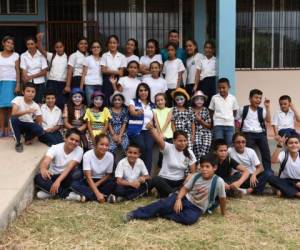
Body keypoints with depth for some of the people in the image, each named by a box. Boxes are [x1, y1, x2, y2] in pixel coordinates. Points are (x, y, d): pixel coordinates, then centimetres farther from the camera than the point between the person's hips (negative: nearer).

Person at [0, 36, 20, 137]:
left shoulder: (15, 55, 6)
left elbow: (17, 71, 3)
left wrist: (18, 84, -6)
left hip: (11, 82, -2)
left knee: (10, 106, -8)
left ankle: (9, 129, -2)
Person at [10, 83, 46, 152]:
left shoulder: (36, 106, -7)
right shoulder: (18, 99, -15)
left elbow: (39, 121, -3)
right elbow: (14, 113, -30)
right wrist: (27, 111, -39)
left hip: (29, 125, 1)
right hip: (19, 124, -1)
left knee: (40, 131, -30)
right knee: (13, 118, -35)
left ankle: (28, 137, 7)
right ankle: (18, 142, -13)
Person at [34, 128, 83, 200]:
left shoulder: (79, 151, -13)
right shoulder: (55, 148, -12)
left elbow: (69, 167, -27)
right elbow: (45, 162, -29)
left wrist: (58, 181, -42)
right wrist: (43, 169, -54)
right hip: (52, 177, 1)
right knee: (38, 178, -30)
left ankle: (49, 192, -25)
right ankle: (67, 194, -30)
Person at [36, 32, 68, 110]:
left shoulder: (67, 58, 5)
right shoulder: (51, 56, 6)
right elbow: (41, 50, -9)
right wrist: (39, 40, -26)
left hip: (63, 83, 0)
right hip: (52, 83, 0)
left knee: (61, 103, 2)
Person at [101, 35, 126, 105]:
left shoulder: (122, 57, 6)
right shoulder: (105, 56, 6)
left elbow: (121, 73, 1)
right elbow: (103, 70, -4)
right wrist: (116, 71, -8)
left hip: (118, 81, 0)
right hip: (107, 81, 0)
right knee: (106, 101, -4)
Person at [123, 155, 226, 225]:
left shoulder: (218, 182, -17)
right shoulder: (196, 176, -5)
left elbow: (222, 198, -6)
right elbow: (185, 188, -2)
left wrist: (223, 213, 4)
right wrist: (178, 199, -19)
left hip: (197, 208, -2)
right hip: (185, 199, 3)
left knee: (190, 219, -38)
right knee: (165, 203, -24)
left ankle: (161, 214, -23)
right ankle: (135, 214, -20)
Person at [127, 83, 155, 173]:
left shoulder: (152, 105, 20)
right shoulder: (133, 102, 8)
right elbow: (132, 112, -13)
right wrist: (138, 113, -35)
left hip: (148, 130, 3)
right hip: (135, 130, -3)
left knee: (149, 148, -24)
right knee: (142, 147, -29)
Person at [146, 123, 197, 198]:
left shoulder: (189, 153, 0)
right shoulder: (168, 148, -10)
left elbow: (193, 172, 3)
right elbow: (159, 140, -31)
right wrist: (151, 129, -52)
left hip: (179, 182, 3)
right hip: (164, 179, -2)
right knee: (156, 180, -36)